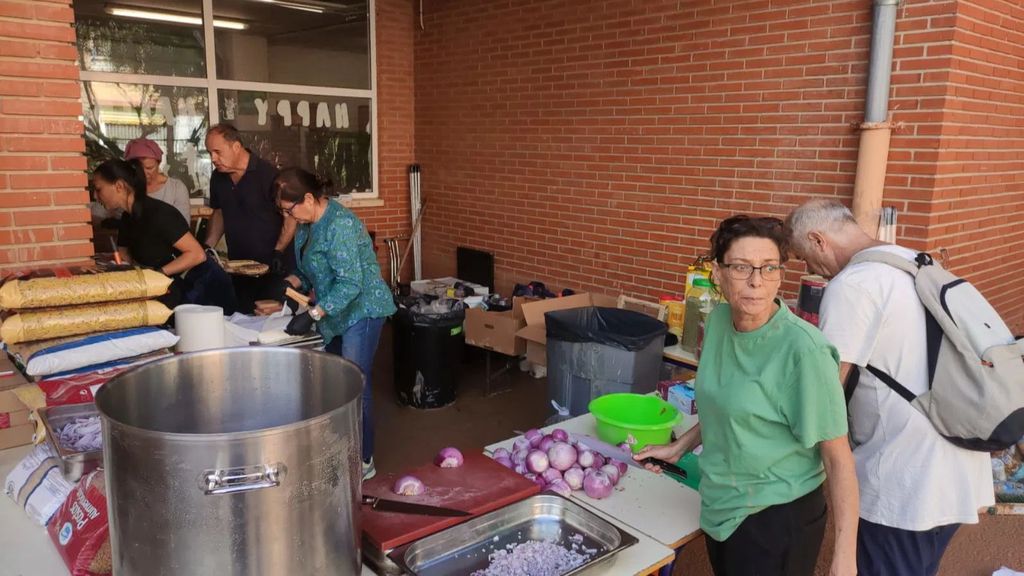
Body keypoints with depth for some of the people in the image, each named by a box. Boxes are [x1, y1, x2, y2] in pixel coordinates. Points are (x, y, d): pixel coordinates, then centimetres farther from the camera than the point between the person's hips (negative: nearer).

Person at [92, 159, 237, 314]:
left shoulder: (158, 213, -22)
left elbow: (197, 254, -25)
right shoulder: (128, 218, 7)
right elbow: (124, 260, 12)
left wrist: (157, 273, -26)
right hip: (181, 290, 9)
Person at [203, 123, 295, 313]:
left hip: (273, 269, -6)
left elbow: (291, 216, -13)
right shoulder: (218, 178, 8)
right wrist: (208, 247, 7)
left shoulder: (268, 174, -15)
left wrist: (279, 252, -20)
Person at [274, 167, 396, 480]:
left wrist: (313, 314, -30)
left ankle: (363, 460, 5)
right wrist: (292, 282, -1)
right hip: (336, 314, 9)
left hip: (361, 310, -9)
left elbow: (350, 284, -29)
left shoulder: (339, 224, -24)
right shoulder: (308, 224, 5)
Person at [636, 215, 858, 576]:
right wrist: (680, 446, 8)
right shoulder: (718, 320, -5)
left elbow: (837, 456, -20)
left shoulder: (803, 349, -24)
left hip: (779, 518, -6)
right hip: (722, 508, 6)